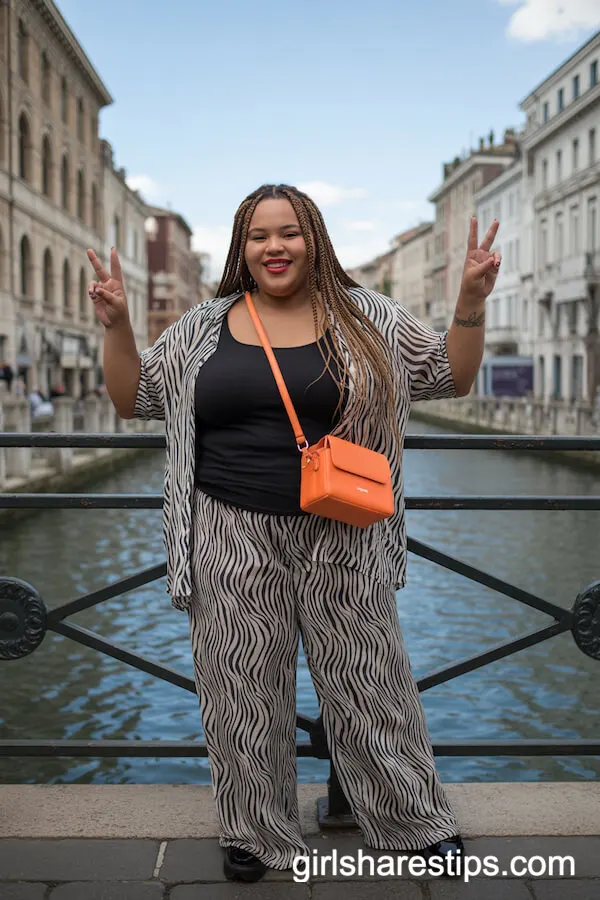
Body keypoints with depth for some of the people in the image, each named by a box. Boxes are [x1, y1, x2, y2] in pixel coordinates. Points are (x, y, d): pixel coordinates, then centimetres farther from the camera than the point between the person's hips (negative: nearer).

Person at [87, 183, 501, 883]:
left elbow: (454, 377, 7)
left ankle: (418, 820, 31)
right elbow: (132, 398, 12)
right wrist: (116, 325, -2)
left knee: (368, 681, 10)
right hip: (234, 537, 1)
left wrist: (470, 302, -7)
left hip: (341, 540, -1)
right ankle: (256, 834, 31)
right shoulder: (204, 328, 7)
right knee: (243, 691, 10)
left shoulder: (365, 318, 5)